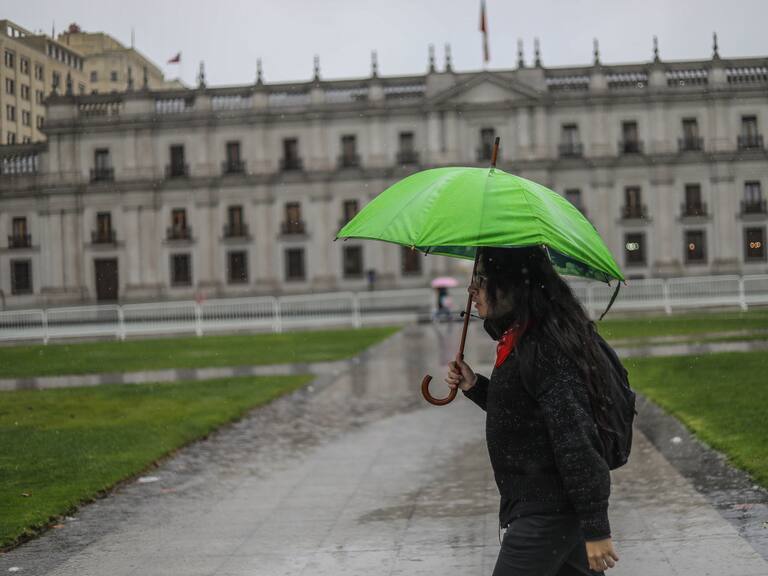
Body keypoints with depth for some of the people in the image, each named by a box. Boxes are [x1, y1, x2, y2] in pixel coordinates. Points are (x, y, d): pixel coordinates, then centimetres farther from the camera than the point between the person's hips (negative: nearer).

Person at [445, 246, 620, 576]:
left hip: (545, 513, -10)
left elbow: (575, 440, -25)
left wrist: (595, 528, -24)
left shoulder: (545, 350, -22)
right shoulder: (520, 341, 10)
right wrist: (474, 386, 7)